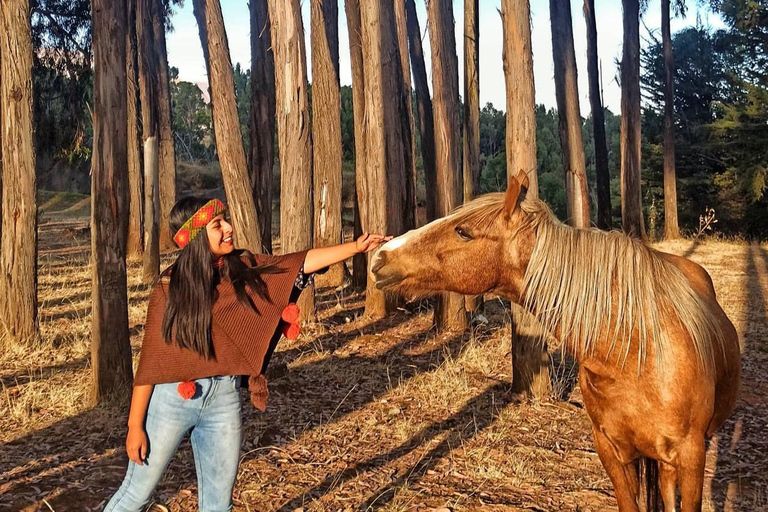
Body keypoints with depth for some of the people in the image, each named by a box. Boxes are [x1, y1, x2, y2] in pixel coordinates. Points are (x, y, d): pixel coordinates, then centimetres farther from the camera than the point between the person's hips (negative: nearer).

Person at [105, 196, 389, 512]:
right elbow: (151, 358, -10)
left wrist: (355, 246, -14)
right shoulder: (170, 287, -12)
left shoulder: (244, 269, -2)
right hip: (172, 398, -3)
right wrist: (135, 425, -7)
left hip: (224, 399, 3)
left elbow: (303, 262, -5)